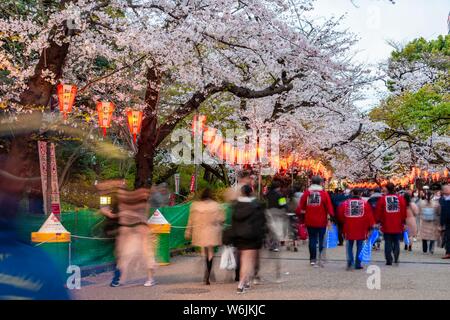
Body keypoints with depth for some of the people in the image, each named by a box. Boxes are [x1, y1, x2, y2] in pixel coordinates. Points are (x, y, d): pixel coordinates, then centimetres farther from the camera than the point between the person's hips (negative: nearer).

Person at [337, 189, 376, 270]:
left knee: (349, 246, 13)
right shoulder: (365, 203, -3)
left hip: (349, 229, 1)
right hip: (361, 230, -1)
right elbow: (369, 216, -5)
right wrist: (371, 225, 5)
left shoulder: (345, 203, 0)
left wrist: (344, 223, 22)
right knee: (359, 246, 8)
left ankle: (350, 260, -6)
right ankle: (358, 264, 8)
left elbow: (340, 216, 5)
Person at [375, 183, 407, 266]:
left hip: (386, 225, -1)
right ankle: (396, 259, 1)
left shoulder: (382, 199, -5)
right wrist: (403, 223, 13)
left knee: (388, 243, 6)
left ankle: (389, 260, 4)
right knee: (396, 242, 12)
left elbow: (378, 212, -3)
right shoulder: (400, 198, 0)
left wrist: (378, 221, 8)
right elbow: (404, 212, 4)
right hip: (398, 226, 1)